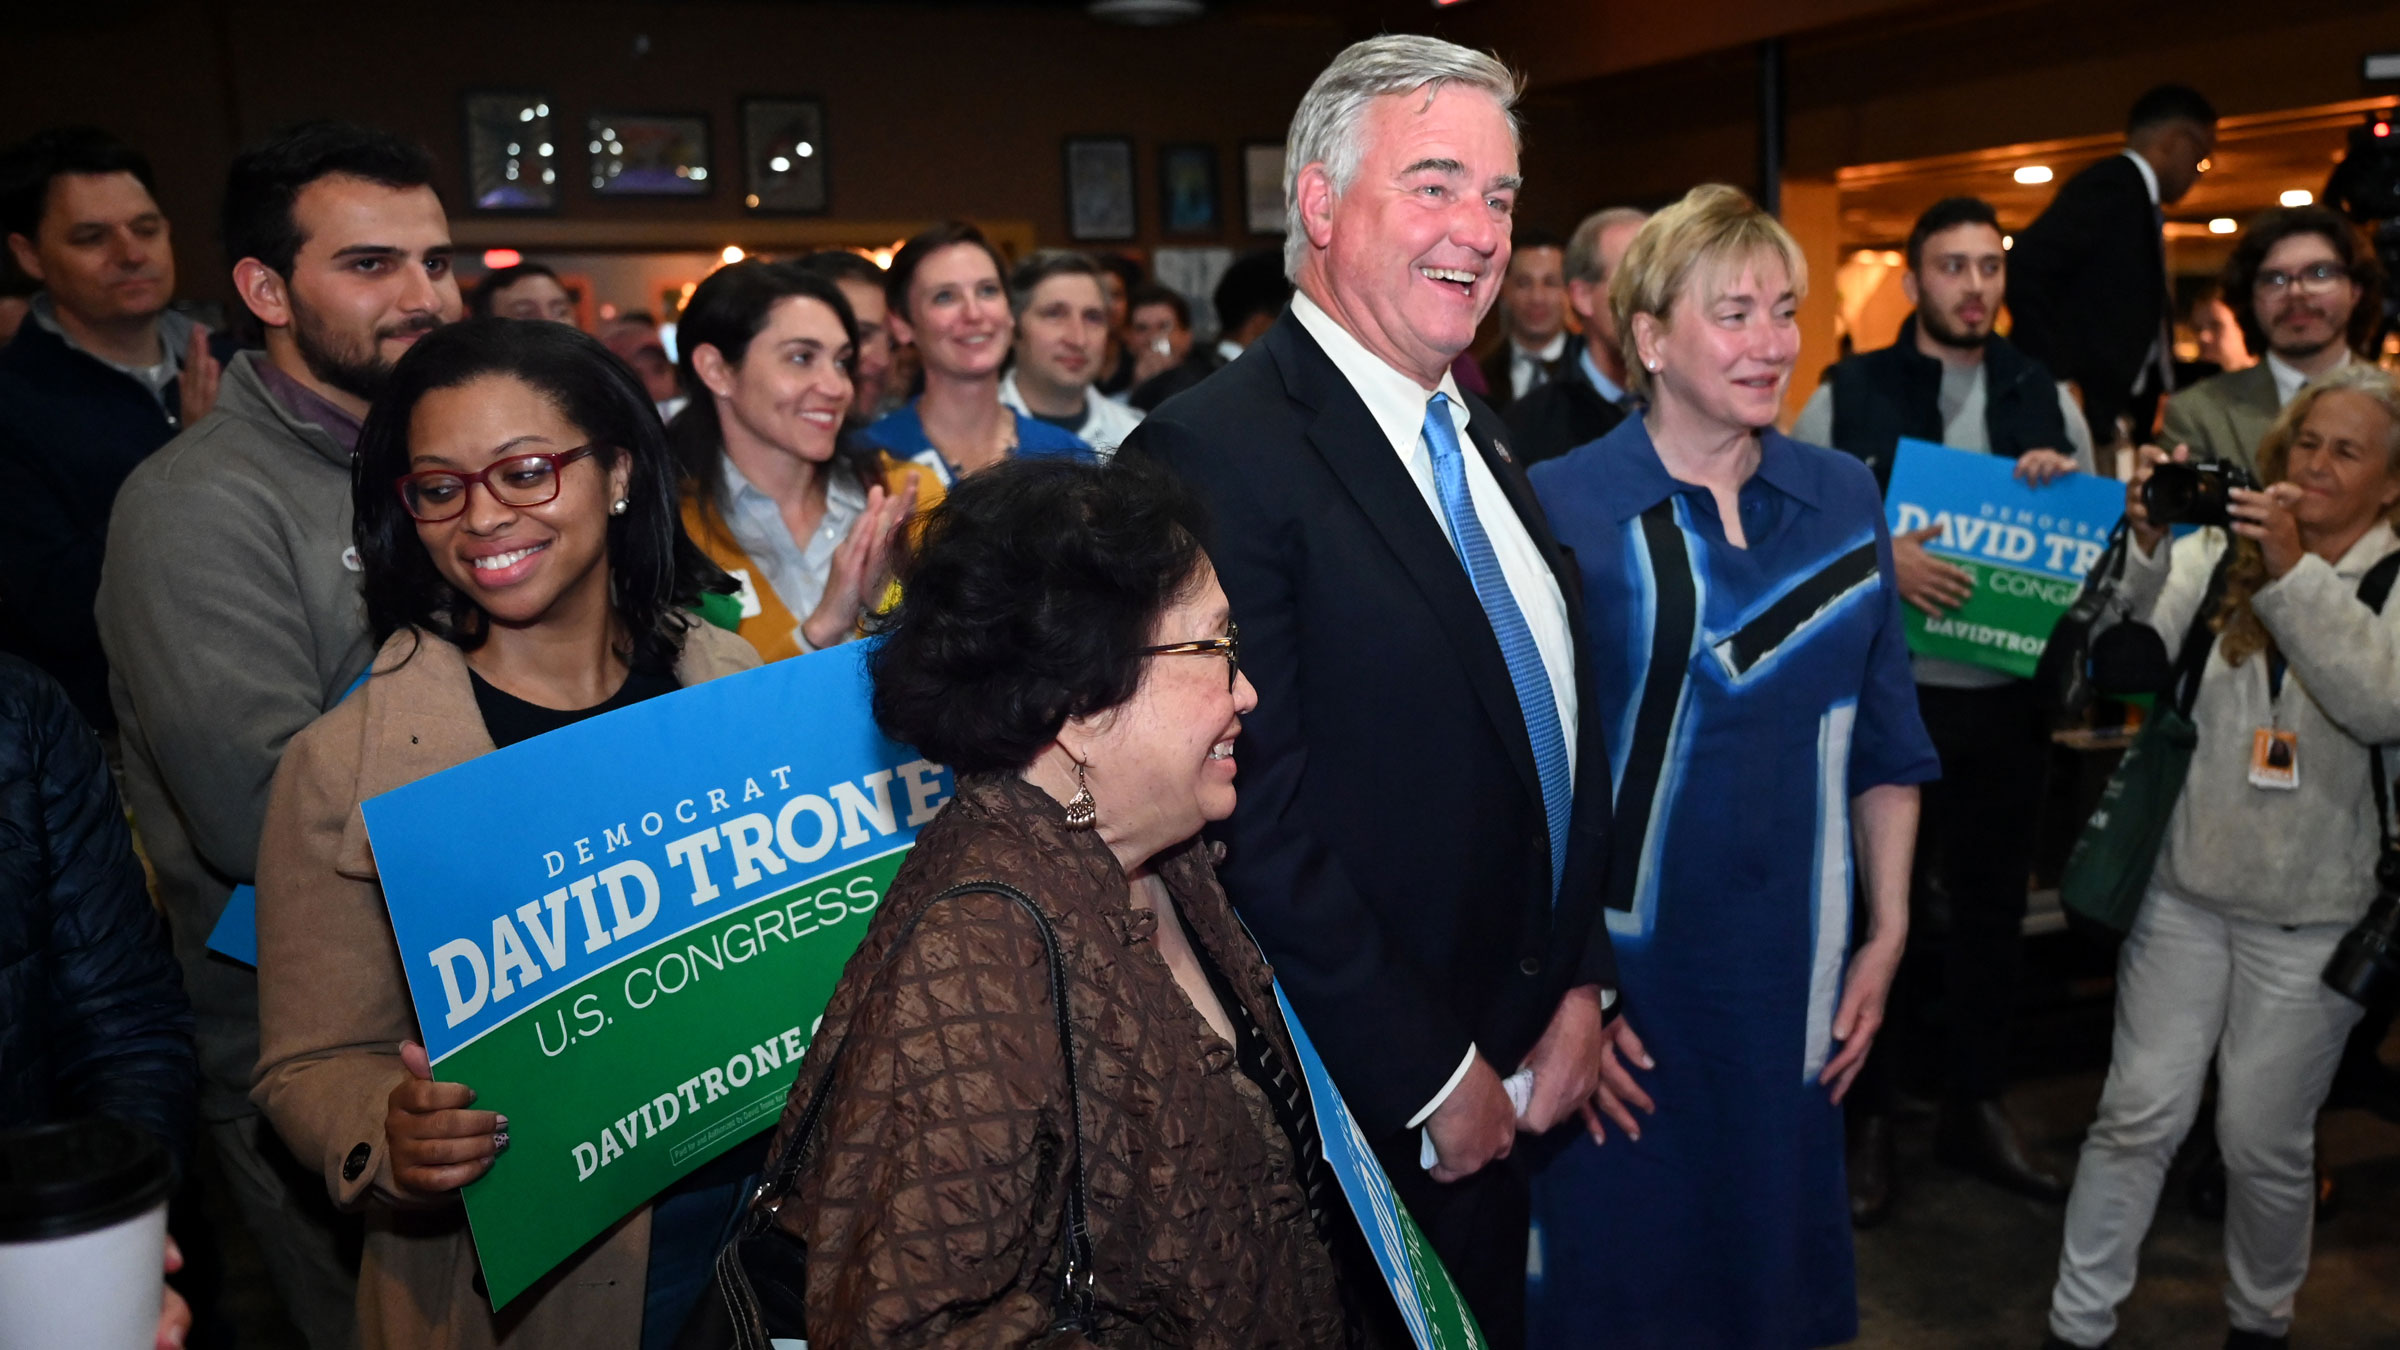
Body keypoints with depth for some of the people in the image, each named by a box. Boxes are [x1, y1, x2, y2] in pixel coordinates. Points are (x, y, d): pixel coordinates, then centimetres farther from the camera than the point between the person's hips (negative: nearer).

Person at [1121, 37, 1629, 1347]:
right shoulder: (1216, 454, -22)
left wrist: (1579, 988, 4)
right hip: (1362, 1112, -7)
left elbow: (1560, 722, 11)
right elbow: (1259, 820, -24)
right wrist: (1432, 1078, -15)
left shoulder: (1475, 431, 6)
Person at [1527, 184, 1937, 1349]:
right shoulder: (1559, 508, -9)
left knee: (1778, 1246, 17)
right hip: (1617, 957, -4)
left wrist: (1885, 934, 7)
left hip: (1792, 962, 4)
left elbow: (1882, 739, 10)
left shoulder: (1845, 497, 4)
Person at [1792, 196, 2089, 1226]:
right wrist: (1877, 555, -21)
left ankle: (1974, 1107, 32)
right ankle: (1867, 1117, 23)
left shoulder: (2047, 398, 6)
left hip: (2008, 695, 3)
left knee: (1992, 905, 14)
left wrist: (2067, 484, -10)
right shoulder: (1847, 396, -3)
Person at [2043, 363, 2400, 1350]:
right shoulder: (2219, 552, 0)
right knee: (2140, 1115, 3)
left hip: (2311, 913, 0)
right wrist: (2146, 551, -26)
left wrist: (2294, 571, -25)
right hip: (2186, 885, 1)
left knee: (2264, 1140, 10)